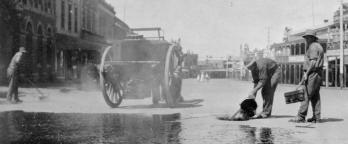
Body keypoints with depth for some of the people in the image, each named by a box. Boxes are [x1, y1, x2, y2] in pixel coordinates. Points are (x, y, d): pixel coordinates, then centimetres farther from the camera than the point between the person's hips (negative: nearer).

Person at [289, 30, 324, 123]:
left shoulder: (313, 46, -10)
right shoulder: (318, 46, 22)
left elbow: (313, 62, -19)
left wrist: (306, 73, -18)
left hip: (312, 73, -10)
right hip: (318, 74, 11)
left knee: (306, 95, -11)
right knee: (315, 96, 9)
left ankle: (301, 117, -11)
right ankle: (316, 117, 10)